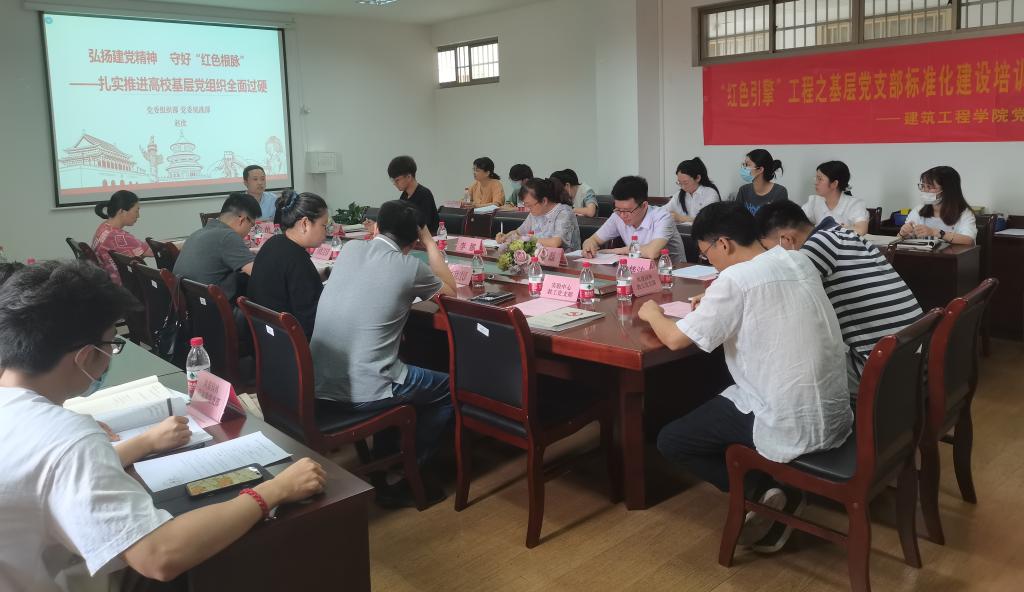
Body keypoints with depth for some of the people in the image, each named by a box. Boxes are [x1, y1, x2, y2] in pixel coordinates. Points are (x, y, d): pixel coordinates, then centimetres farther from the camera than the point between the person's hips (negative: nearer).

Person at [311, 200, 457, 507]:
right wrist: (430, 243, 20)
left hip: (319, 383, 7)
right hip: (361, 392, -7)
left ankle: (383, 460, 39)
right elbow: (450, 290, 14)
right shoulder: (410, 267, -7)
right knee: (450, 389, 15)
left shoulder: (350, 248, 7)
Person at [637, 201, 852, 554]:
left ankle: (760, 492, 0)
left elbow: (675, 339, -12)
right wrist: (715, 304, 16)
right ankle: (777, 491, 17)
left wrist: (652, 313, 7)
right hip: (835, 416, 8)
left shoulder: (736, 278, -17)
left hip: (794, 428, -8)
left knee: (670, 441, 8)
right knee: (717, 402, 31)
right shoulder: (798, 261, 5)